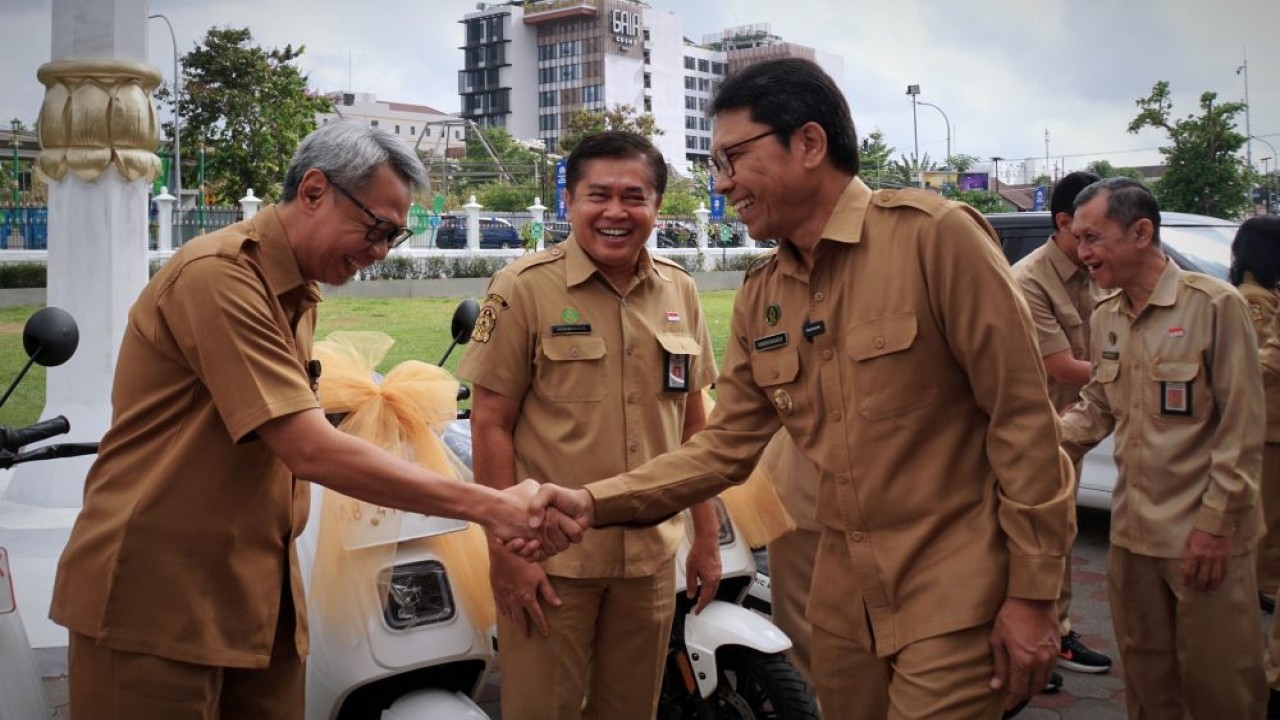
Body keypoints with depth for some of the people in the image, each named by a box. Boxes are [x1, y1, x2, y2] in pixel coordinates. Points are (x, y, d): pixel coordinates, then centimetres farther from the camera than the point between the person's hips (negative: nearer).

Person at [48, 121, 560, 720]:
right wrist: (486, 506, -22)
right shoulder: (219, 275, -18)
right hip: (156, 600, -8)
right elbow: (312, 451, -24)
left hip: (256, 598, 8)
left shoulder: (297, 293, 14)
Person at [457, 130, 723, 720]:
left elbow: (691, 421, 13)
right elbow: (491, 424, -8)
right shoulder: (524, 288, -7)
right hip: (550, 557, -4)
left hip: (652, 555, 4)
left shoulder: (679, 291, 7)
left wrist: (707, 535, 12)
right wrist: (505, 549, -12)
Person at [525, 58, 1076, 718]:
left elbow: (1022, 417, -15)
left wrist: (1032, 592, -14)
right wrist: (596, 502, -8)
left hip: (953, 595, -6)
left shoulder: (934, 236, -15)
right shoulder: (759, 297, 6)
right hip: (844, 598, 6)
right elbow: (726, 446, 6)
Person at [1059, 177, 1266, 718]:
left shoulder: (1213, 305, -12)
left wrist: (1215, 523, -14)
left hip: (1203, 535, -6)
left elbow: (1242, 428, -12)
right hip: (1132, 532, 6)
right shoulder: (1105, 316, 8)